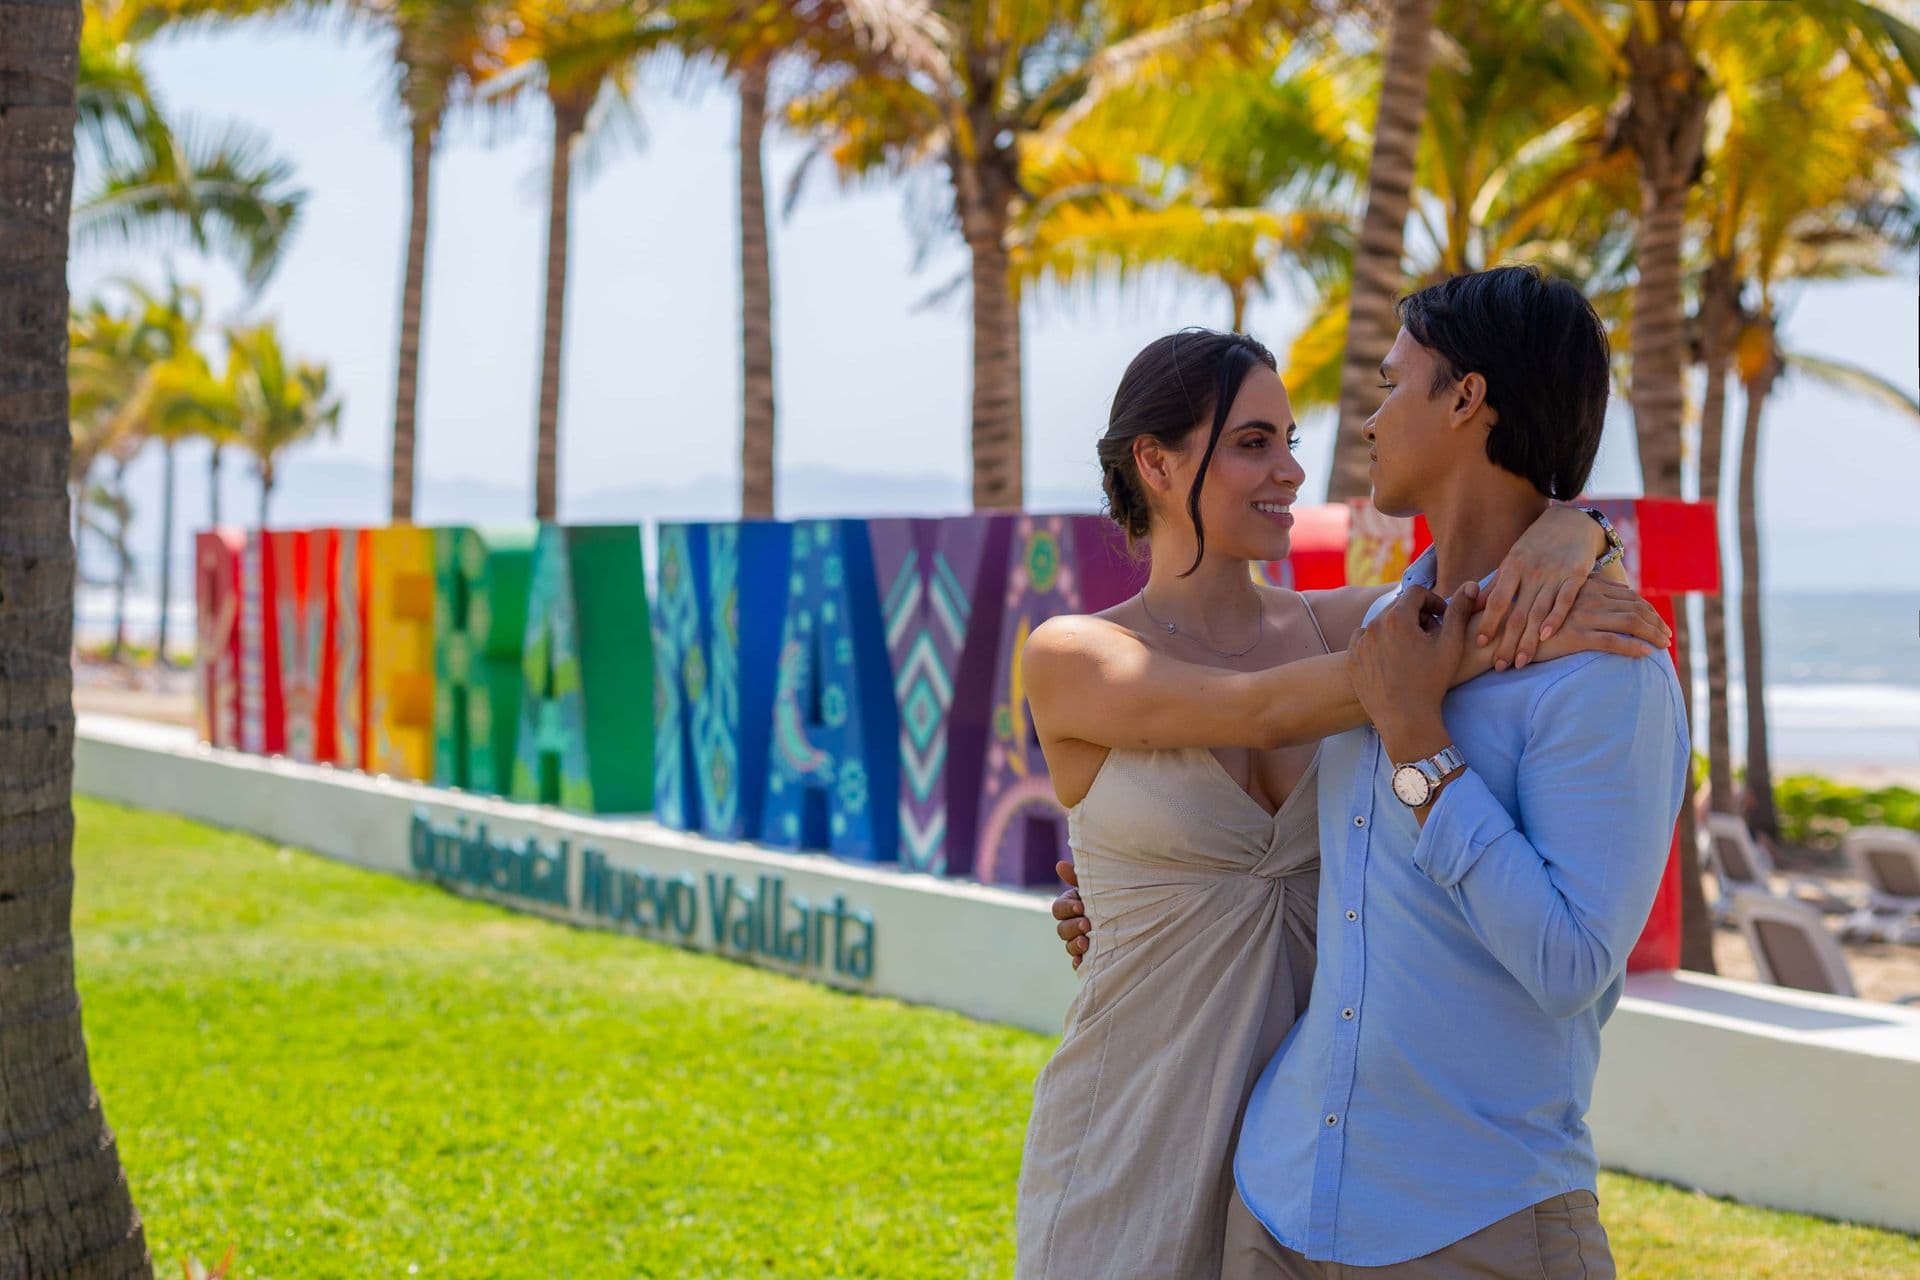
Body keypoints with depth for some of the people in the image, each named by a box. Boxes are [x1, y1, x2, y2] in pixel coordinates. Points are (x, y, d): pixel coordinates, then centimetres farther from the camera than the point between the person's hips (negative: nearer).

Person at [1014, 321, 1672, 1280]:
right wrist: (1514, 640, -31)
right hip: (1133, 1153, -4)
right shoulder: (1066, 660, -8)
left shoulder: (1331, 626, 4)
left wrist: (1563, 533, -24)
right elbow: (1266, 712, -24)